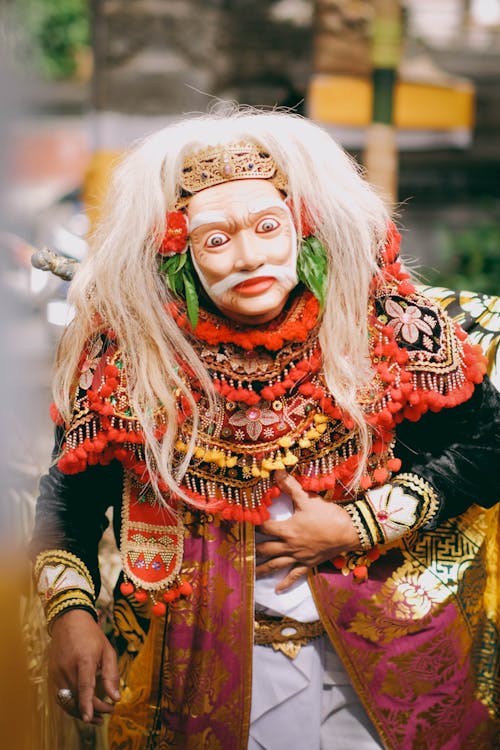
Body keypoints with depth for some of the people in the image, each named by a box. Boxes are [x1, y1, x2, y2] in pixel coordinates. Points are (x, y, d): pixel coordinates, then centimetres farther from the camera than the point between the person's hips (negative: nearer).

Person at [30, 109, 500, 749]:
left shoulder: (382, 324, -14)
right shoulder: (127, 352, -11)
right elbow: (70, 496, 1)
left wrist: (358, 527, -14)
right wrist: (69, 612, -15)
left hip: (385, 652, 0)